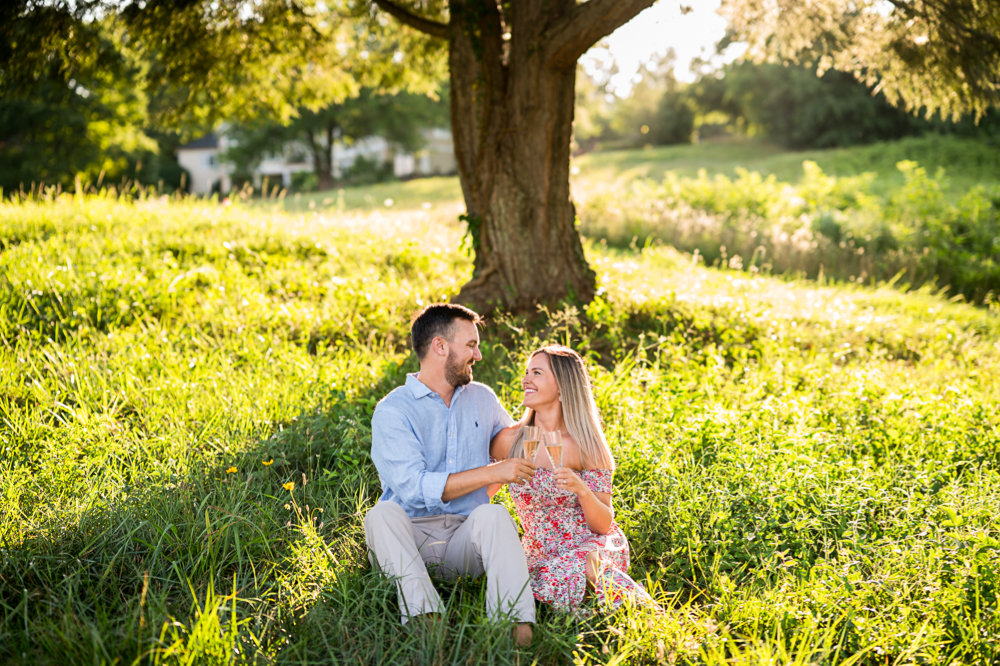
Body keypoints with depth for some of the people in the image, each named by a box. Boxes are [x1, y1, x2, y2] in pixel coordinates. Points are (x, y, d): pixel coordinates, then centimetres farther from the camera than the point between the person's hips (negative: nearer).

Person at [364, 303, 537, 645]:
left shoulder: (482, 399, 14)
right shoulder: (392, 411, -4)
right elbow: (414, 488, -17)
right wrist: (492, 473, -17)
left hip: (467, 539, 3)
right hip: (410, 538, -2)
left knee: (494, 515, -29)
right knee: (382, 514, -32)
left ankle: (517, 628, -45)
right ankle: (427, 618, -49)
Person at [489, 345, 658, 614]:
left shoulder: (588, 445, -7)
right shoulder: (509, 440, -2)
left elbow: (603, 525, -6)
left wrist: (582, 490, -24)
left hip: (591, 544, -1)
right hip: (540, 555, 1)